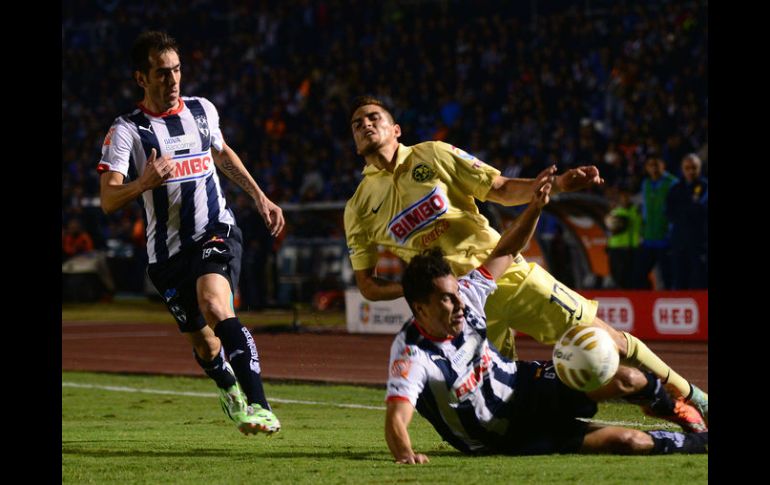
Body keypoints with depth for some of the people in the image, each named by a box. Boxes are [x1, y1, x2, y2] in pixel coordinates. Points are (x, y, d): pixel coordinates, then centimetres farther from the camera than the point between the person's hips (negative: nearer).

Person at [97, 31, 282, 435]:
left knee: (213, 303, -29)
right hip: (168, 249, 0)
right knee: (202, 341, 8)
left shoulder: (202, 110, 6)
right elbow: (108, 200, -15)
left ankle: (258, 405, -36)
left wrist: (259, 196, 26)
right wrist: (144, 182, -34)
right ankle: (230, 391, 43)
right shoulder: (125, 131, -6)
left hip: (217, 231, 0)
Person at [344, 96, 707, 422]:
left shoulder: (433, 156, 0)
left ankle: (693, 399, 10)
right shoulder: (359, 209, 2)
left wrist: (554, 185, -19)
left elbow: (503, 190, 0)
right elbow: (367, 285, 5)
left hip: (506, 275, -1)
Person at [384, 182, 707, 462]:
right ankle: (696, 441, 10)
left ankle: (675, 409, 23)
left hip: (526, 383, 6)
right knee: (627, 441, -18)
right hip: (508, 440, -6)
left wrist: (535, 208, -10)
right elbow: (396, 421, -39)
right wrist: (405, 454, -61)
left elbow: (504, 252, 2)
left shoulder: (464, 296, -12)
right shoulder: (411, 356, -29)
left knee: (627, 380, -13)